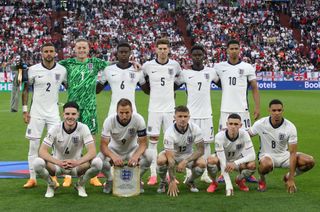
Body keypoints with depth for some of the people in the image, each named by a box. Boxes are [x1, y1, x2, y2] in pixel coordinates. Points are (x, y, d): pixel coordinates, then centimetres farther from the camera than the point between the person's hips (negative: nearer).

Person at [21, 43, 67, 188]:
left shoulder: (62, 70, -1)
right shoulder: (33, 70, -4)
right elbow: (25, 89, 4)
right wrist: (25, 110, -1)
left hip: (54, 112, 1)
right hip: (36, 112, -1)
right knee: (33, 145, 2)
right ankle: (32, 178, 10)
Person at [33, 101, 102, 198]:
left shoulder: (83, 128, -14)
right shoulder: (55, 129, -15)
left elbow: (92, 152, -23)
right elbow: (42, 151, -21)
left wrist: (77, 162, -42)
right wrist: (58, 162, -39)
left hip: (77, 165, 0)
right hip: (57, 164, 0)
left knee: (98, 162, -29)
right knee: (37, 162, -31)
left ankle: (80, 184, 2)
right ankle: (51, 184, 2)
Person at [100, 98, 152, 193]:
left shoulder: (138, 119, -25)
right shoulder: (109, 121, -26)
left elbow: (143, 142, -21)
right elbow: (103, 145, -27)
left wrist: (136, 156, -42)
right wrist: (113, 157, -48)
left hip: (132, 149, 0)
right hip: (114, 150, 0)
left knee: (148, 156, -30)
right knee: (100, 160, -32)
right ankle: (109, 180, 3)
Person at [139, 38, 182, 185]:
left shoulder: (175, 65, 1)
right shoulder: (148, 66, -3)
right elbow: (141, 80, 14)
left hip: (170, 108, 1)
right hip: (154, 108, -1)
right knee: (153, 140, 1)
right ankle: (153, 174, 6)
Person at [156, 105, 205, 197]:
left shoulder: (195, 129, -22)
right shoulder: (169, 133, -30)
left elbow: (200, 150, -19)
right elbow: (170, 158, -34)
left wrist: (185, 161, -34)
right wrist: (172, 181, -40)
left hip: (188, 155, 2)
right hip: (172, 154, -2)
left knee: (202, 164, -29)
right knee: (161, 160, -35)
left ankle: (190, 181, 5)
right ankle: (163, 182, -1)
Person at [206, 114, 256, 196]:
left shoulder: (244, 134, -24)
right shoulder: (219, 136, -30)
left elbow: (252, 156, -26)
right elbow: (222, 162, -33)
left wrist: (235, 163, -42)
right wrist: (228, 185, -39)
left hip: (237, 160, 2)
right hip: (223, 160, -2)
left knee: (252, 165, -29)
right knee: (211, 160, -36)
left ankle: (240, 180, 6)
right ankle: (214, 183, -3)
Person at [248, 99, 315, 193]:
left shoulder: (290, 127, -17)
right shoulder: (260, 124, -17)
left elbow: (292, 153, -18)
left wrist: (291, 179, -23)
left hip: (284, 154, 3)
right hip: (267, 155, -2)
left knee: (309, 161, -20)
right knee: (266, 164, -41)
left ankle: (288, 178, 8)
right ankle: (262, 180, -3)